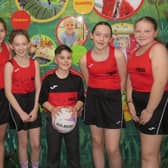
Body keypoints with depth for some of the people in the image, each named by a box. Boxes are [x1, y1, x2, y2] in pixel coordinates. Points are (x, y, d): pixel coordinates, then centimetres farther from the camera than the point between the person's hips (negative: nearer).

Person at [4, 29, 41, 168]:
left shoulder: (34, 63, 0)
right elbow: (8, 92, -11)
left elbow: (38, 88, 0)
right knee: (23, 143, 9)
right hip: (17, 102, -2)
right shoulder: (9, 65, -9)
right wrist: (21, 112, -15)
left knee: (36, 144, 5)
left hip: (33, 101, 3)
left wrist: (35, 109, -10)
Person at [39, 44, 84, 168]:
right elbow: (43, 99, -3)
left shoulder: (76, 78, -3)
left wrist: (75, 108, -17)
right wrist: (52, 109, -20)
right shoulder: (48, 78, -7)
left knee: (74, 150, 12)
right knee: (53, 150, 13)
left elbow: (81, 98, 2)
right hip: (53, 117, -1)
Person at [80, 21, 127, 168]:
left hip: (113, 99, -3)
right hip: (93, 99, 3)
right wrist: (96, 95, 9)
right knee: (97, 142, 13)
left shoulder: (118, 54, -9)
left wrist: (112, 96, 5)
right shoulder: (84, 59, -1)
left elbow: (123, 80, -1)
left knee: (112, 149, -4)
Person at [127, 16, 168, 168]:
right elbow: (130, 78, 10)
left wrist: (149, 110, -18)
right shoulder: (134, 52, 11)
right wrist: (130, 103, -2)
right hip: (138, 100, 8)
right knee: (152, 151, 18)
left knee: (148, 154, -2)